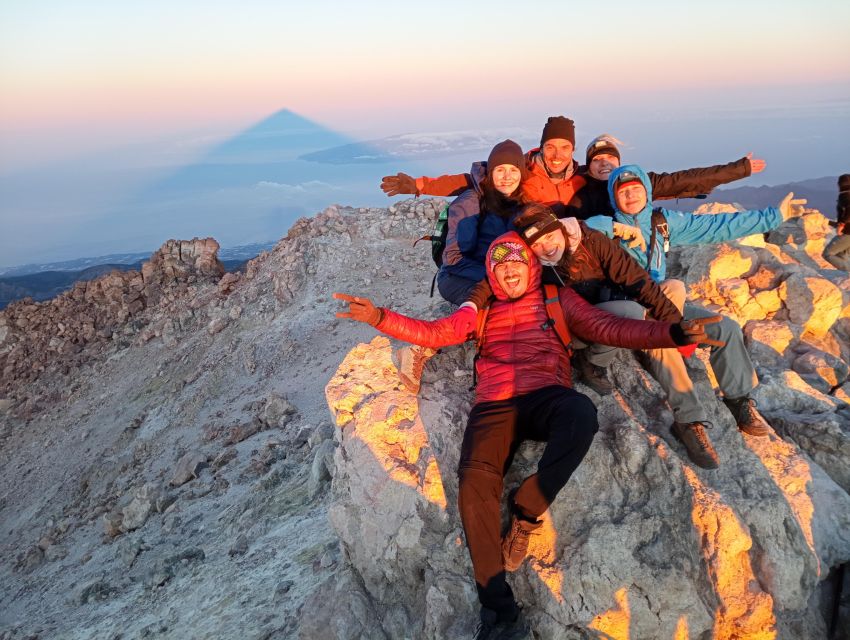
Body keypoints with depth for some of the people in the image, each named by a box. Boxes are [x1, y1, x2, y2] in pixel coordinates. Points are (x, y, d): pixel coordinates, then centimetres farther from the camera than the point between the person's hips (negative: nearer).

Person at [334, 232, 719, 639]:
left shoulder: (558, 299, 23)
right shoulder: (480, 310, 25)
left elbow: (609, 329, 15)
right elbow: (434, 333, 16)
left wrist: (673, 333, 2)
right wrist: (379, 317, 1)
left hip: (546, 396, -1)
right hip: (494, 405, 1)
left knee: (581, 413, -38)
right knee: (475, 481, -27)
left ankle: (526, 511, -16)